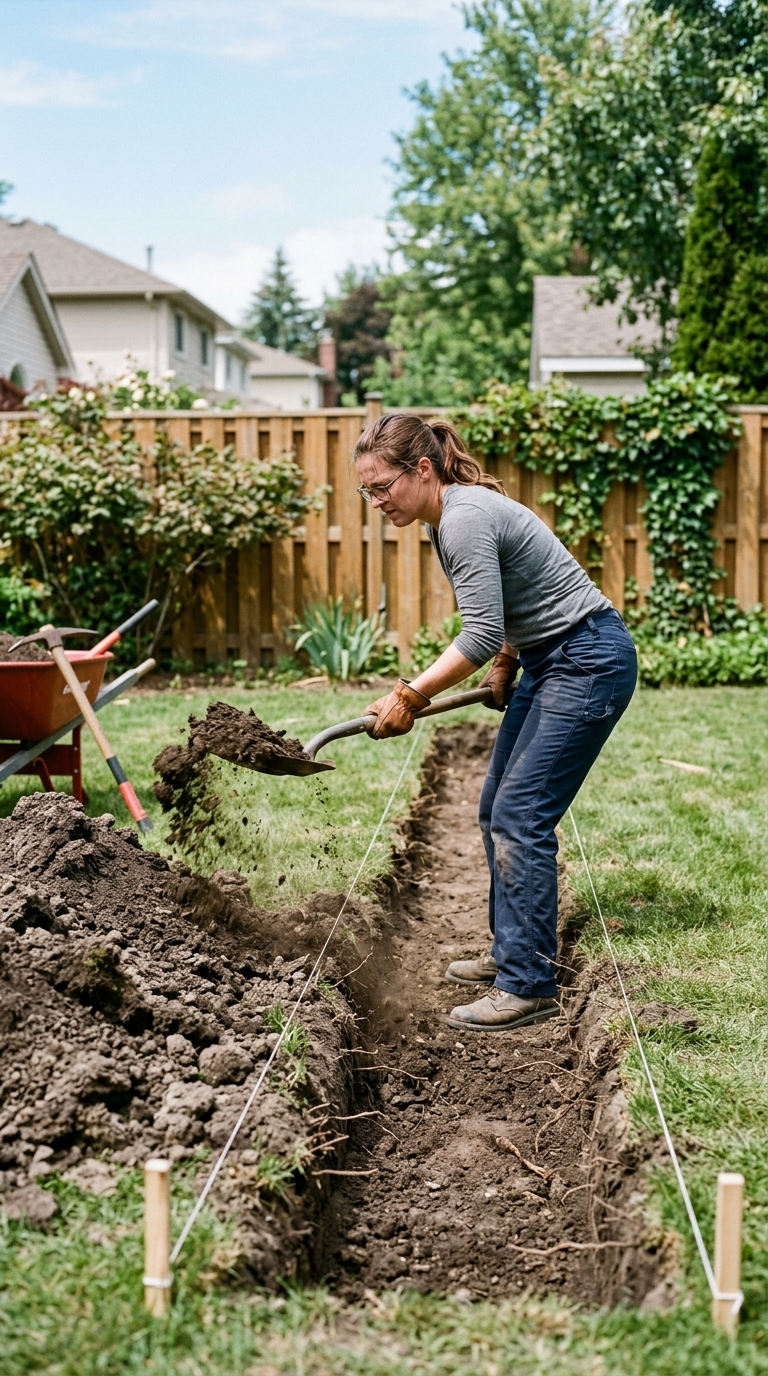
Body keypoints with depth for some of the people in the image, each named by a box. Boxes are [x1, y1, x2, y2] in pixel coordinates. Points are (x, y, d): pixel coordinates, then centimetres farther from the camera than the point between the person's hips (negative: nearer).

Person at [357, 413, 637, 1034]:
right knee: (497, 811, 12)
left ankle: (529, 986, -7)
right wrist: (506, 667, 25)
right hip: (549, 660, 11)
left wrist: (409, 695, -22)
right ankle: (512, 953, 23)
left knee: (520, 816, -12)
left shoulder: (465, 519, -22)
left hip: (589, 662, -10)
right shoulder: (448, 518, 9)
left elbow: (481, 634, -27)